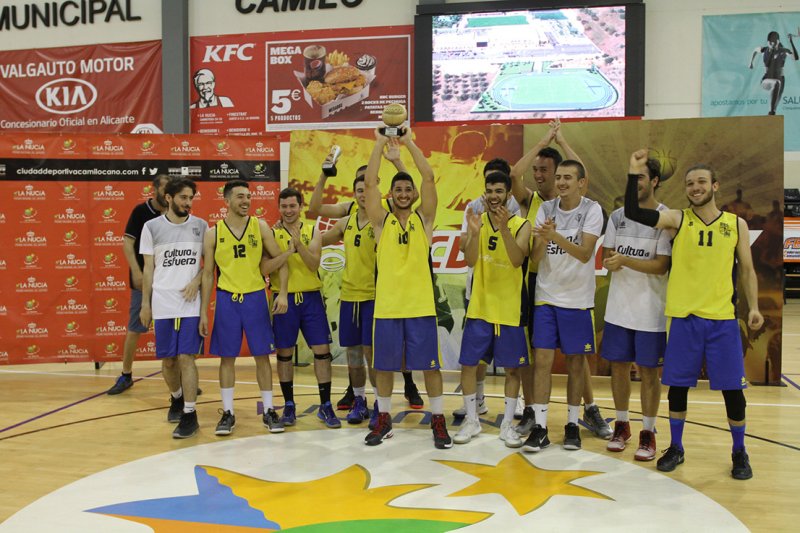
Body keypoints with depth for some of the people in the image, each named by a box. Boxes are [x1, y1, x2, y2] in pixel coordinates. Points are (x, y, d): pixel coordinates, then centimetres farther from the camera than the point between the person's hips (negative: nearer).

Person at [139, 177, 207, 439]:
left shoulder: (201, 226, 4)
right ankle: (177, 399, 36)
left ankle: (189, 415, 0)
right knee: (168, 359, 9)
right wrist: (145, 304, 4)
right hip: (163, 305, 1)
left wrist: (196, 281, -11)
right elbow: (148, 268, 6)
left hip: (191, 304, -1)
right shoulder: (152, 227, 3)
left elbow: (209, 262, 8)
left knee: (186, 357, -6)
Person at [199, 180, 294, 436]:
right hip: (226, 299, 0)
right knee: (227, 357, 5)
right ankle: (228, 413, 15)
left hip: (255, 297, 0)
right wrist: (203, 312, 0)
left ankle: (269, 411, 14)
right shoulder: (214, 233, 0)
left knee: (262, 355, 4)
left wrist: (282, 293, -11)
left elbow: (280, 260, 2)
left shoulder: (260, 227, 0)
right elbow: (207, 274, 3)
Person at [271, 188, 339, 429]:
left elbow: (314, 264, -9)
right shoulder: (272, 234, 2)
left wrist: (298, 242, -22)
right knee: (284, 353, 6)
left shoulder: (312, 232, 5)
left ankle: (325, 406, 9)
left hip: (311, 297, 1)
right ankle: (289, 406, 20)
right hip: (284, 298, -1)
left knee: (322, 350, -1)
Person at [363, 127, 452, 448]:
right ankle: (384, 420, 24)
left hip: (420, 305, -1)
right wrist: (380, 143, -4)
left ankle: (438, 422, 16)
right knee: (383, 365, 9)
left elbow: (429, 178, -6)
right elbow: (370, 183, -5)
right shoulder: (381, 221, 5)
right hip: (386, 305, 1)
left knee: (430, 365, 4)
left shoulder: (423, 219, 4)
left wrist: (408, 142, -5)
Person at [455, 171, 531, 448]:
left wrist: (504, 228, -32)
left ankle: (507, 425, 19)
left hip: (510, 308, -2)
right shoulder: (477, 220, 1)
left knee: (512, 368, 6)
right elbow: (470, 261, -12)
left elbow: (518, 260, -20)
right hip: (480, 306, 2)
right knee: (468, 364, 4)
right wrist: (475, 232, -30)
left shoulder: (521, 225, -5)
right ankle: (472, 421, 20)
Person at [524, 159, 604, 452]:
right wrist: (542, 238, -26)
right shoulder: (546, 209, 1)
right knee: (542, 360, -1)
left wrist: (555, 236, -35)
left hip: (578, 299, -2)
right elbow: (534, 257, -4)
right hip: (546, 296, 2)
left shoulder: (592, 210, -9)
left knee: (575, 362, 8)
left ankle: (572, 425, 20)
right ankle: (539, 427, 6)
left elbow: (585, 254, -21)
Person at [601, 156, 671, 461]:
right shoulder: (617, 216, 6)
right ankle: (621, 425, 27)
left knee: (648, 370, 4)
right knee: (619, 365, 11)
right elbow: (606, 255, 9)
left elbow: (662, 266, -14)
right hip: (618, 307, 4)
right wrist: (610, 262, -14)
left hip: (650, 310, -4)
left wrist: (625, 260, -26)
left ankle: (648, 433, 16)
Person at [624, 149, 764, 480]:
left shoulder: (736, 224, 5)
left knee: (732, 387, 5)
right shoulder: (677, 219, 1)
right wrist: (634, 173, -17)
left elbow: (746, 270, 9)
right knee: (677, 384, 7)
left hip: (723, 318, 1)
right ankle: (676, 448, 23)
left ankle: (739, 453, 23)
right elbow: (633, 213, -11)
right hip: (684, 317, 0)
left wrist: (754, 307, -1)